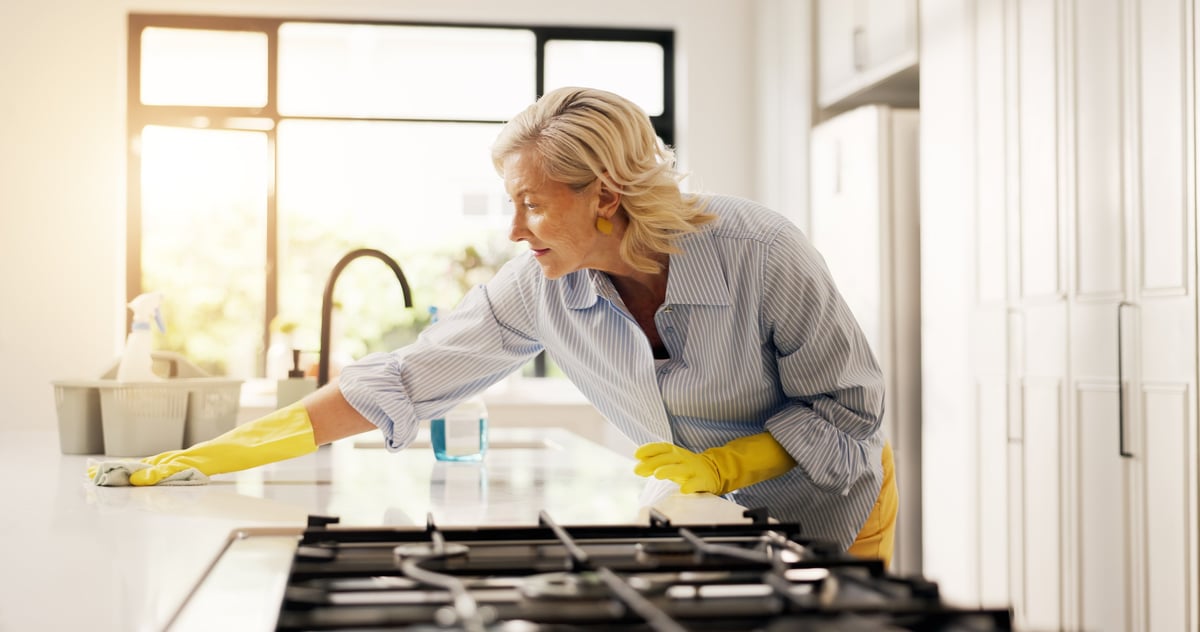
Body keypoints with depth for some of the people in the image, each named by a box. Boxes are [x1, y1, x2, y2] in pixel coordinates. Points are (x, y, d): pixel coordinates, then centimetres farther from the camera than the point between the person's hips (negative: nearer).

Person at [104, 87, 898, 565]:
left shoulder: (761, 254, -29)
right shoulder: (542, 285, -18)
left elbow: (847, 407, -18)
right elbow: (405, 381, -16)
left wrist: (720, 466, -29)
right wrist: (220, 454, -18)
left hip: (832, 508, -3)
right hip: (714, 511, 3)